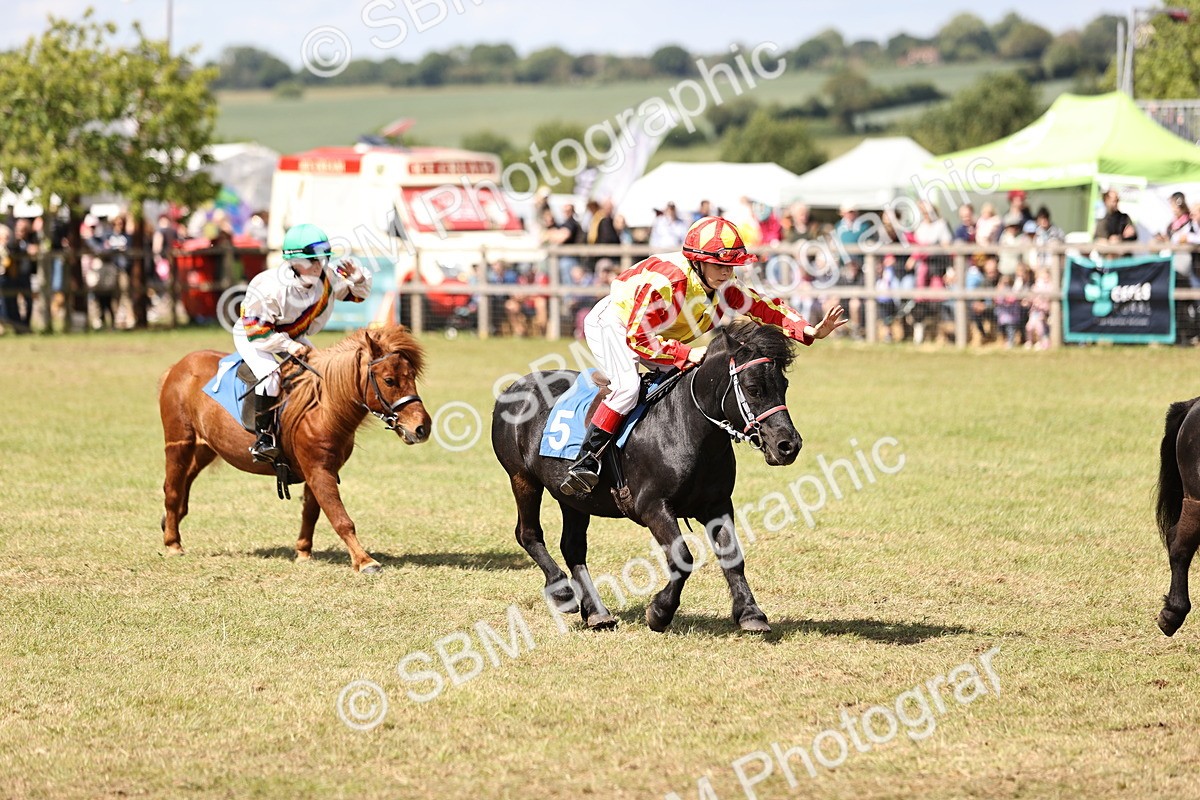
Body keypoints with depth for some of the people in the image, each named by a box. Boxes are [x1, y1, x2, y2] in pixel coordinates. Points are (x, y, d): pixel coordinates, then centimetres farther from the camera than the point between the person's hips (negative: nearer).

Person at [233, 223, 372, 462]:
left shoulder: (327, 279, -18)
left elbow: (357, 293, -2)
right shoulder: (267, 288, -37)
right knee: (270, 374, -32)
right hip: (251, 337, -7)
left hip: (293, 337, 7)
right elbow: (255, 330, -31)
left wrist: (358, 278, -26)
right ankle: (263, 436, -20)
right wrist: (287, 345, -38)